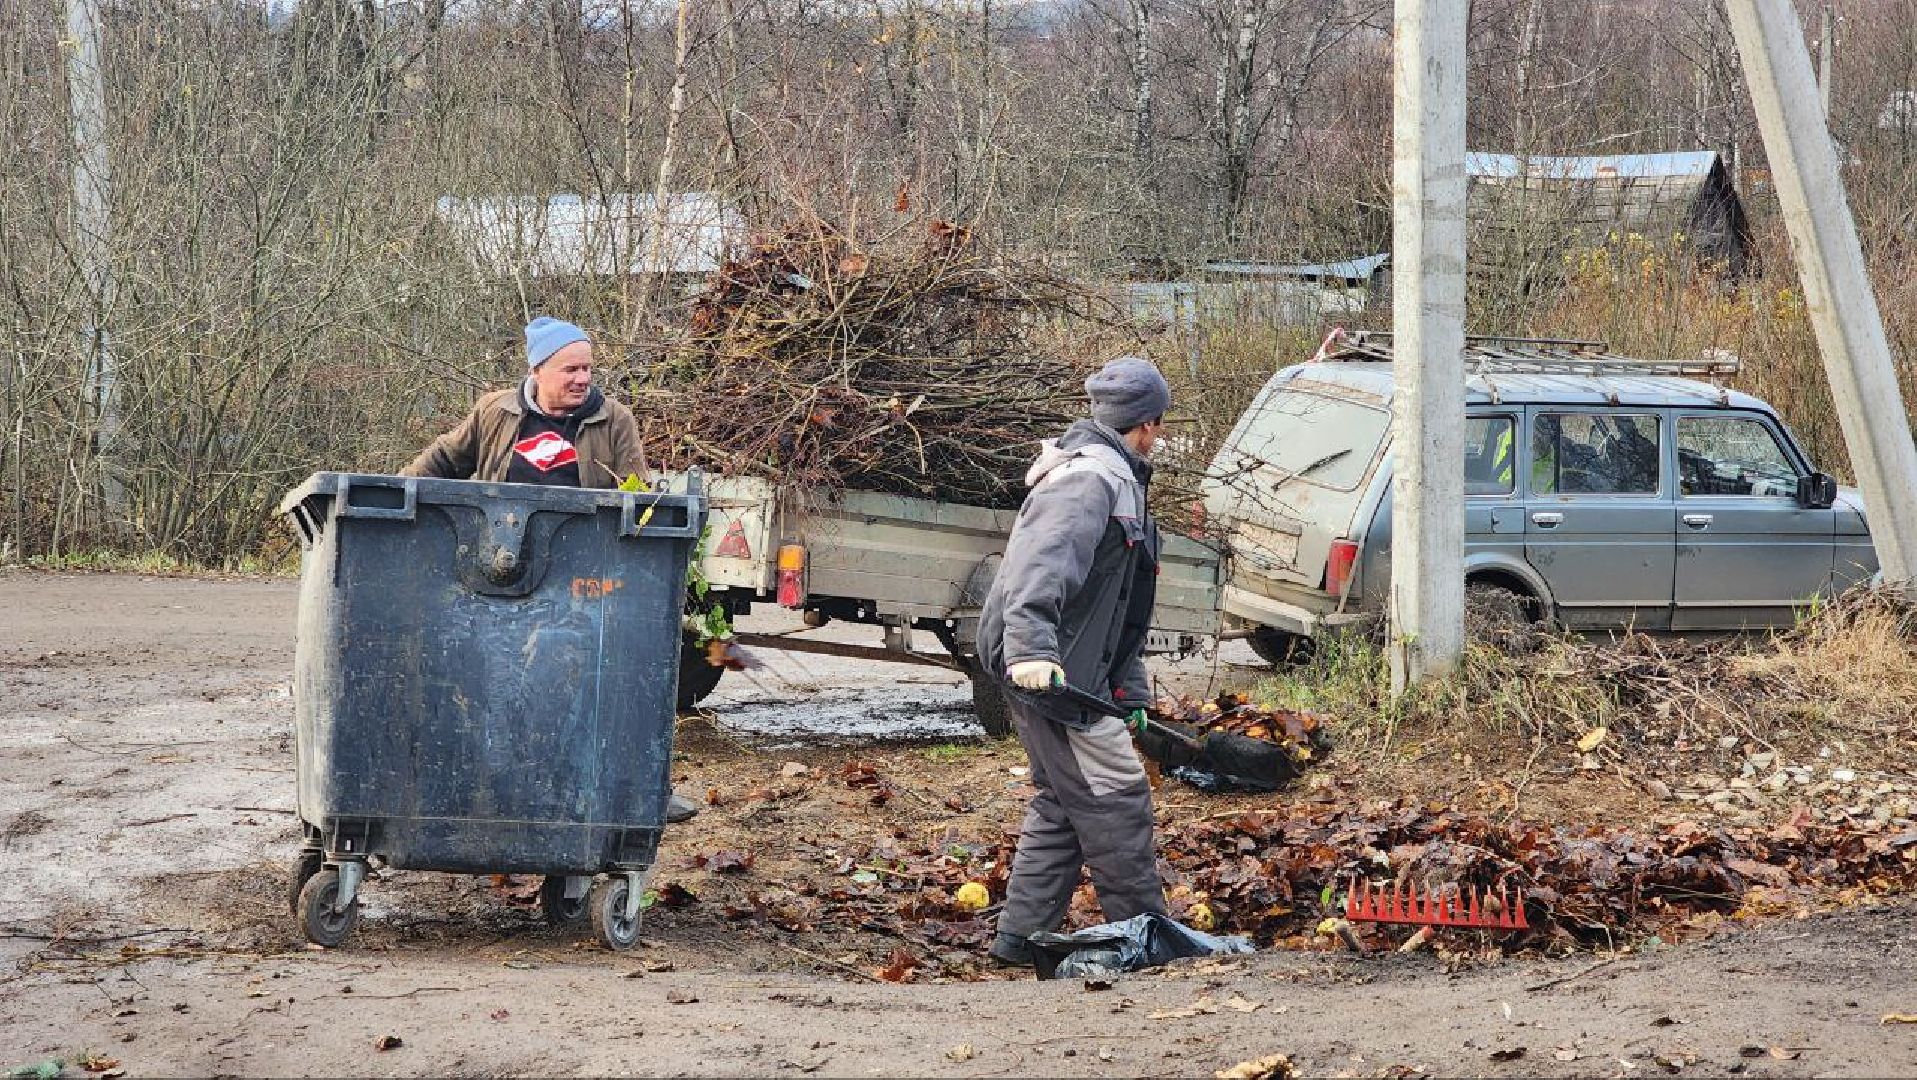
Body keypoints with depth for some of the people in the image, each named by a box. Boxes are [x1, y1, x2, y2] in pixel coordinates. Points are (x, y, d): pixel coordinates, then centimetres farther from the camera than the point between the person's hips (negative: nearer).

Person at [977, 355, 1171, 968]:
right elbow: (1041, 566, -31)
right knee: (1114, 794, -5)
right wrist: (1031, 649, -42)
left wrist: (1131, 692, 24)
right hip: (1051, 667, -11)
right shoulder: (1091, 478, -15)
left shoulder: (1117, 479, 21)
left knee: (1061, 802, 15)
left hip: (1073, 668, 11)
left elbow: (1123, 610, 26)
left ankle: (1021, 934, 18)